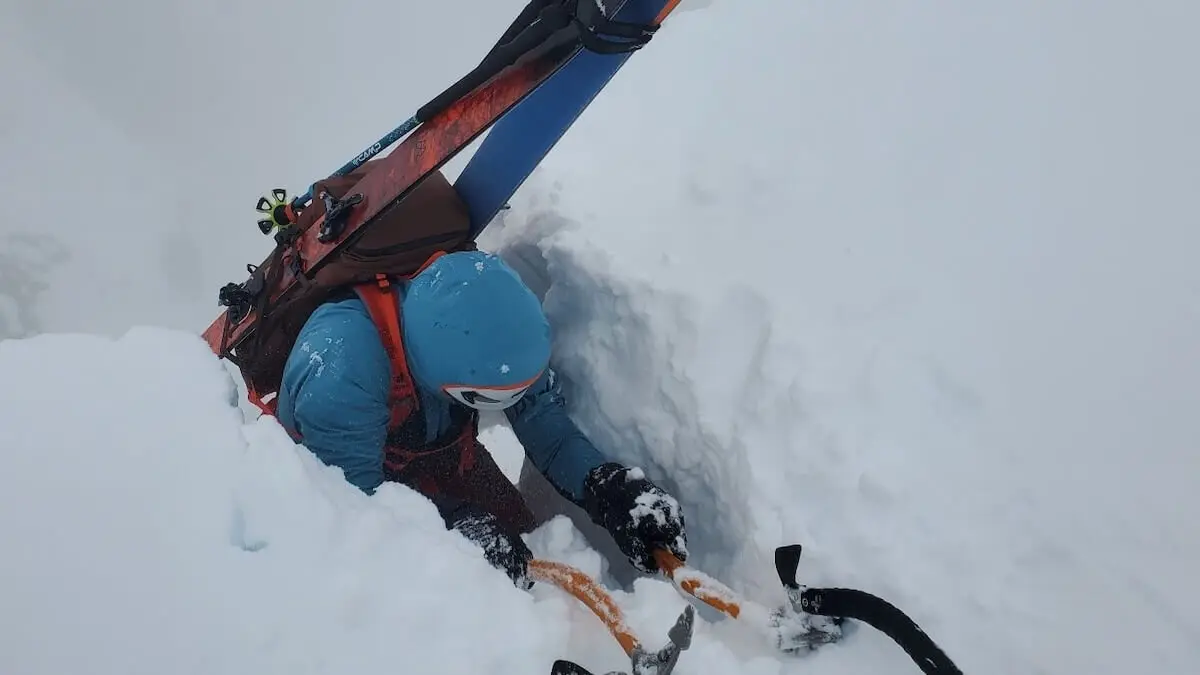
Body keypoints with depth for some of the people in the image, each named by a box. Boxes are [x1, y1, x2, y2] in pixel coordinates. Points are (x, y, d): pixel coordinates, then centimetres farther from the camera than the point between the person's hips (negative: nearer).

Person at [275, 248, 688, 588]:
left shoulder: (479, 306, -26)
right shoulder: (340, 372, -41)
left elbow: (541, 414, -20)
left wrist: (610, 488, -33)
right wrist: (458, 523, -40)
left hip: (444, 452, 5)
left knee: (523, 549, -3)